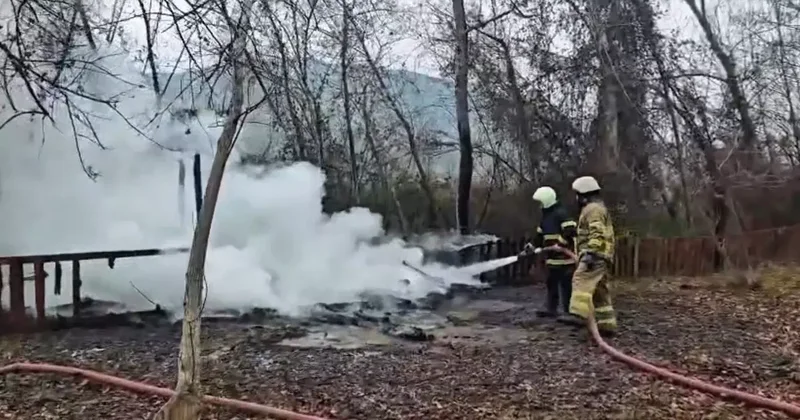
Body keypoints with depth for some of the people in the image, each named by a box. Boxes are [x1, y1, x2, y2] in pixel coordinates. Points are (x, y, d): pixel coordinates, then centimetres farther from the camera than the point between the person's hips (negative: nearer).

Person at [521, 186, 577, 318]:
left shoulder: (560, 213, -13)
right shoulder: (546, 215, 17)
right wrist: (532, 246, 9)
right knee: (551, 283, 14)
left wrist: (560, 245, -23)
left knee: (566, 284, -5)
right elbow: (540, 234, 21)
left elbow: (570, 231, -23)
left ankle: (568, 311, -1)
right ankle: (551, 309, 21)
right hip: (552, 257, 10)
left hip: (563, 257, -10)